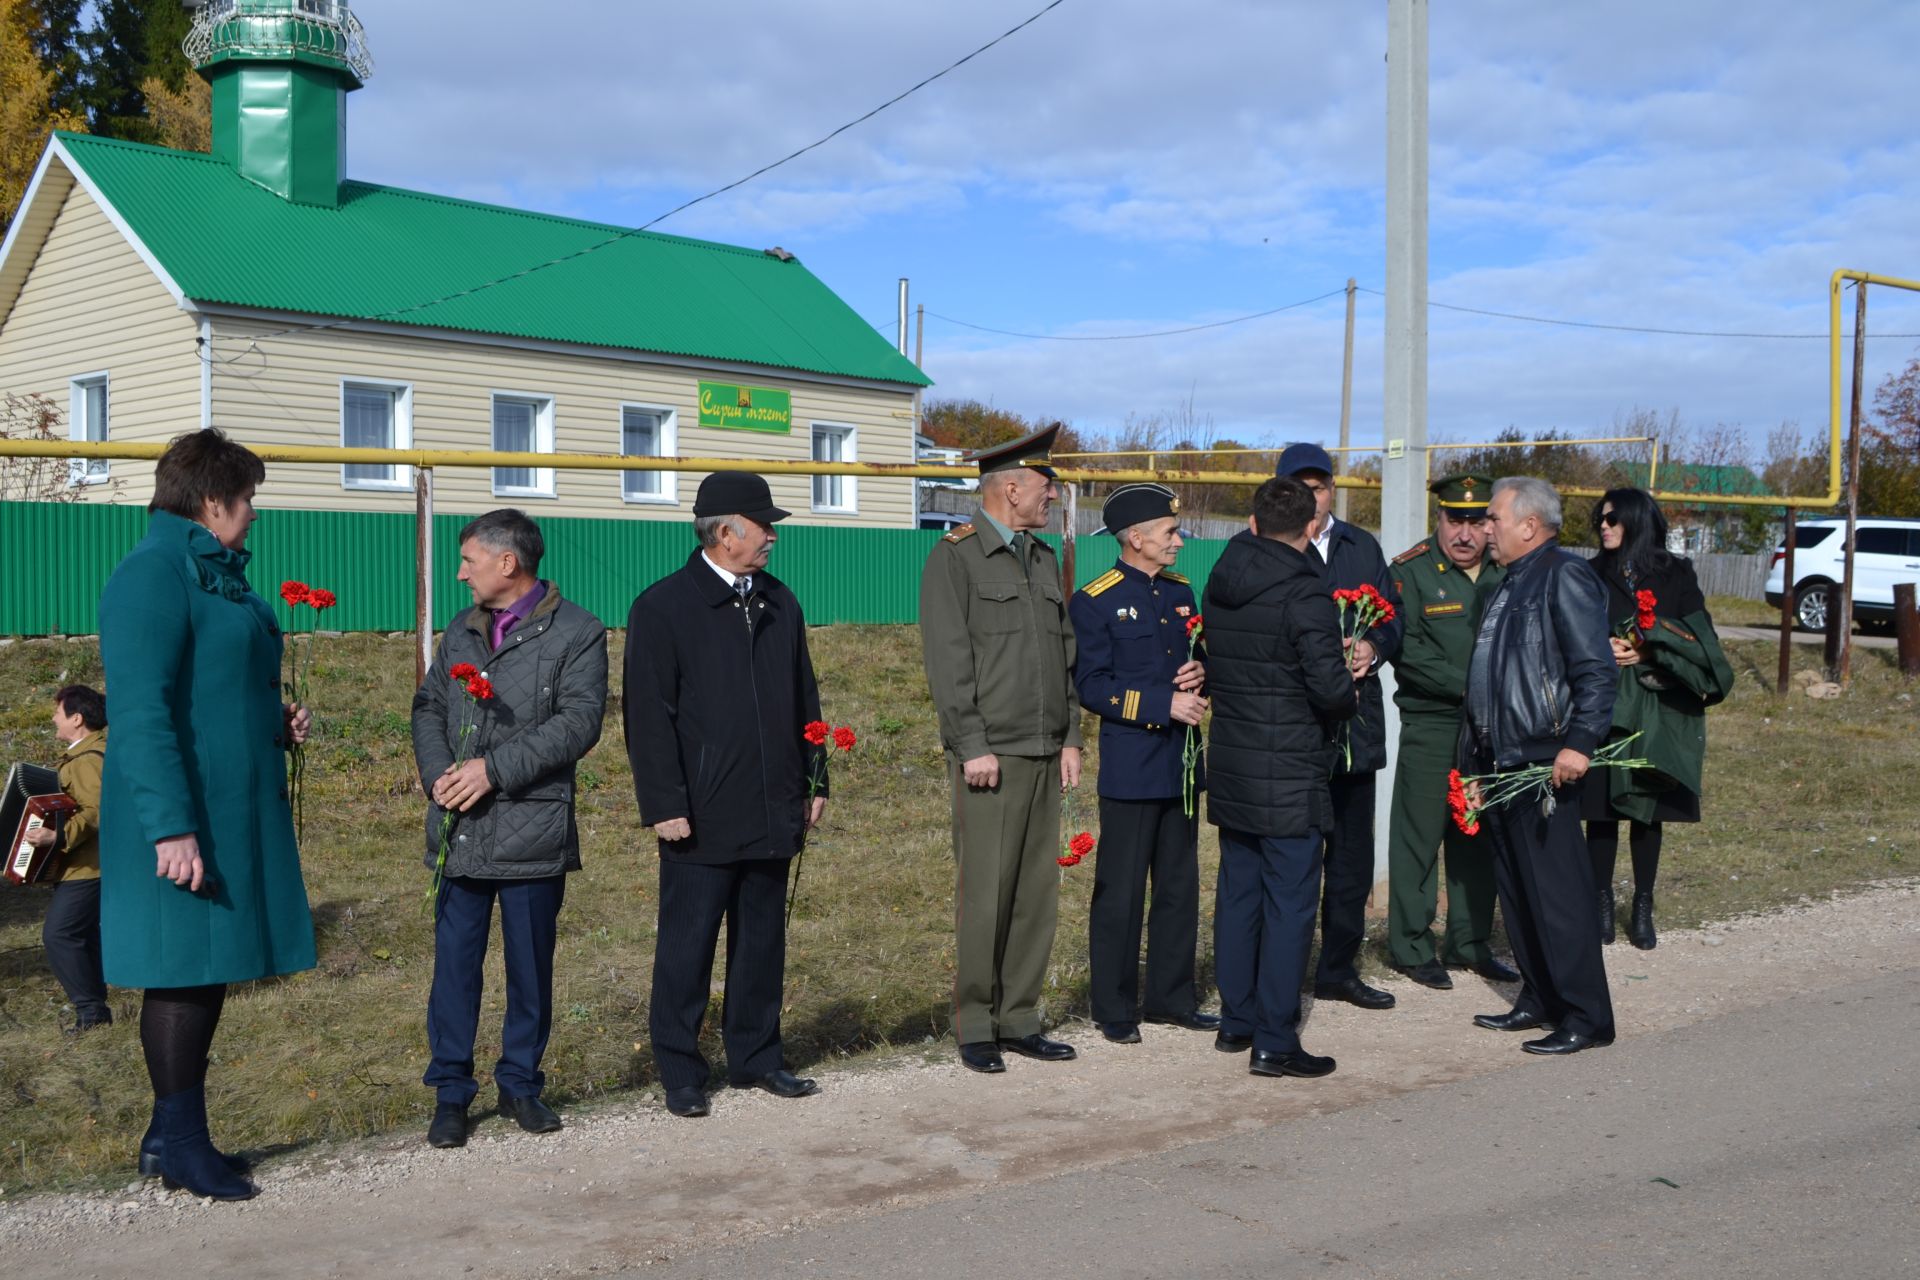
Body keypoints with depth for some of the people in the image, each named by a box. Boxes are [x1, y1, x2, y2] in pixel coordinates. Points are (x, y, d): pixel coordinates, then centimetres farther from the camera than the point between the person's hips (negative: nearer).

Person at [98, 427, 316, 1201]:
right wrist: (170, 825, -24)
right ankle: (181, 1142, 9)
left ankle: (173, 1135, 23)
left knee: (209, 969, 13)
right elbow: (140, 710, -20)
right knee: (183, 971, -2)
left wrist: (277, 723, 9)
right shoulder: (153, 573, -14)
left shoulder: (215, 573, 16)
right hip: (183, 820, -10)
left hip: (235, 811, 10)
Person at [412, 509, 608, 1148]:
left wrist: (493, 769, -18)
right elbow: (428, 706, 14)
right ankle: (451, 1092, 16)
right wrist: (437, 774, -5)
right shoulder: (460, 631, 16)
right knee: (454, 963, 5)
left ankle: (521, 1083, 23)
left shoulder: (577, 633, -3)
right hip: (459, 831, 4)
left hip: (532, 830, -4)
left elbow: (578, 723, -13)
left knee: (531, 967, 8)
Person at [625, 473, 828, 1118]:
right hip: (702, 818, -6)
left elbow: (804, 699, 18)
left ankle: (755, 1057, 26)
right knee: (687, 946, 3)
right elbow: (649, 716, -10)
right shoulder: (663, 607, -7)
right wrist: (664, 804, -14)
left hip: (773, 813, 6)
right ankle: (680, 1072, 14)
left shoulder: (779, 604, 13)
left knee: (762, 939, 13)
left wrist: (815, 781, 14)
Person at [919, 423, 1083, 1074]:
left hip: (1044, 756, 7)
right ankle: (974, 1028, 8)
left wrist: (1070, 738, 11)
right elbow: (948, 661, -11)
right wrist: (973, 747, -15)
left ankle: (1019, 1021, 18)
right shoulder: (954, 558, -6)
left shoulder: (1043, 559, 17)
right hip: (989, 757, -7)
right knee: (984, 896, -3)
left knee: (1038, 892, 8)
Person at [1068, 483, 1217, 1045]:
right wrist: (1165, 704, -21)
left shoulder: (1181, 592, 12)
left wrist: (1200, 674, -4)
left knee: (1180, 886, 13)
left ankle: (1171, 997, 25)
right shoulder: (1094, 601, -9)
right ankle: (1114, 1008, 12)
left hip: (1182, 764, 7)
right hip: (1130, 768, -7)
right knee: (1120, 892, 1)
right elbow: (1092, 688, -13)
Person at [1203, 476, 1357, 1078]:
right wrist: (1348, 696, 0)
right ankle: (1274, 1043, 1)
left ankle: (1236, 1022, 25)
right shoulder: (1304, 594, -15)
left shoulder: (1221, 587, 7)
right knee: (1289, 904, -1)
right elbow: (1330, 686, -21)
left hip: (1229, 770, 7)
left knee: (1238, 894, 15)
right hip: (1288, 778, -7)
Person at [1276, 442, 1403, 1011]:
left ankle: (1338, 969, 26)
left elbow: (1394, 617, 13)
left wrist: (1372, 647, -8)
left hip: (1356, 720, 6)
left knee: (1352, 852, 13)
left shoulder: (1363, 547, 14)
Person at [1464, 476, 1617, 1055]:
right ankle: (1538, 1000, 24)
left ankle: (1586, 1016, 1)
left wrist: (1579, 742, -26)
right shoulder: (1511, 584, 20)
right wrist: (1473, 760, 22)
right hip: (1500, 761, 10)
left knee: (1556, 890, -7)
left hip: (1544, 765, -10)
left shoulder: (1565, 577, -10)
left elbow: (1594, 670, -18)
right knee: (1515, 889, 14)